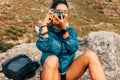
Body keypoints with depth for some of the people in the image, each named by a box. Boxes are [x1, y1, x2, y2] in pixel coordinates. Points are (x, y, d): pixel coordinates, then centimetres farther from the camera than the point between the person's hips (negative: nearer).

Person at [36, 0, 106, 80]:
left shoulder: (71, 31, 11)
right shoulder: (46, 30, 3)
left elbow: (73, 49, -9)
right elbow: (42, 47, -19)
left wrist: (64, 29, -18)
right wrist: (44, 24, -14)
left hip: (68, 73, 3)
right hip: (51, 73, -3)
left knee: (90, 55, -21)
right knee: (52, 59, -37)